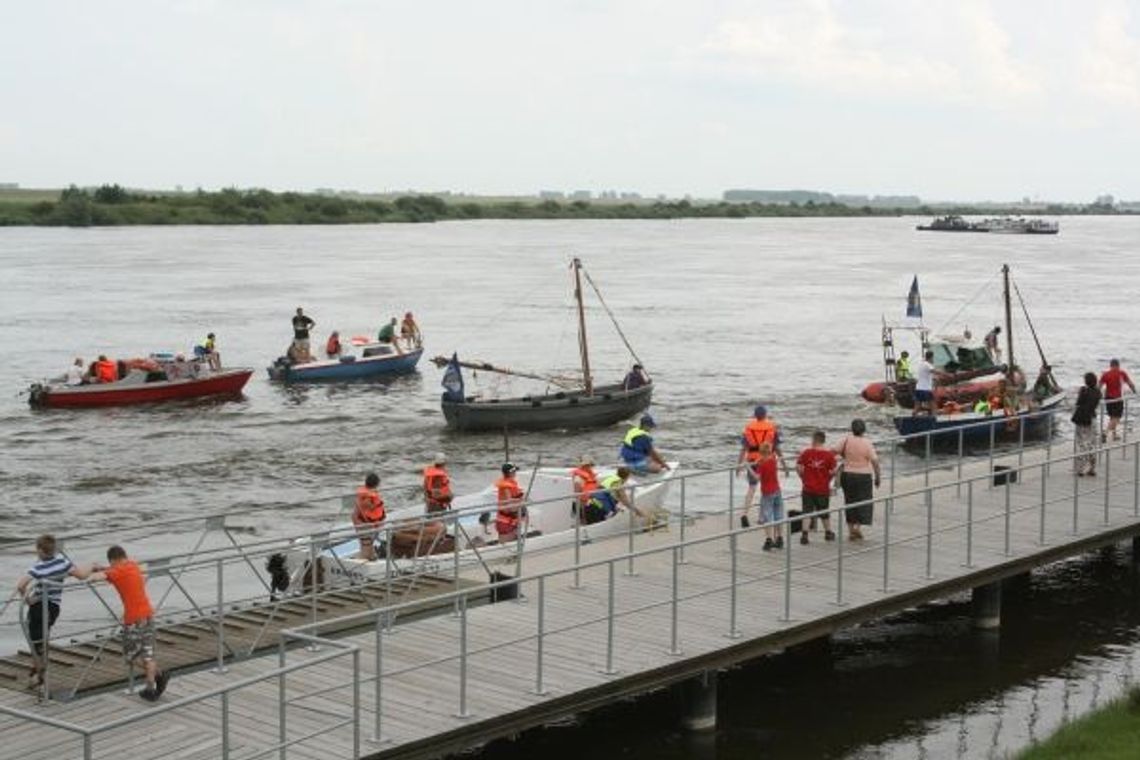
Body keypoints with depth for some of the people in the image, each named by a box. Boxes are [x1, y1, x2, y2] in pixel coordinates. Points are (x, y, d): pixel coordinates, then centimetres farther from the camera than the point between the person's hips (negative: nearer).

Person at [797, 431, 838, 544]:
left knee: (806, 512, 6)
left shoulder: (805, 452, -8)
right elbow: (833, 471, -8)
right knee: (824, 512, 16)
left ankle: (804, 534, -1)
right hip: (823, 488, 1)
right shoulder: (829, 454, -8)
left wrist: (803, 478, 8)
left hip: (808, 487, 0)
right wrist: (827, 479, 10)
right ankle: (828, 532, 30)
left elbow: (798, 468, -7)